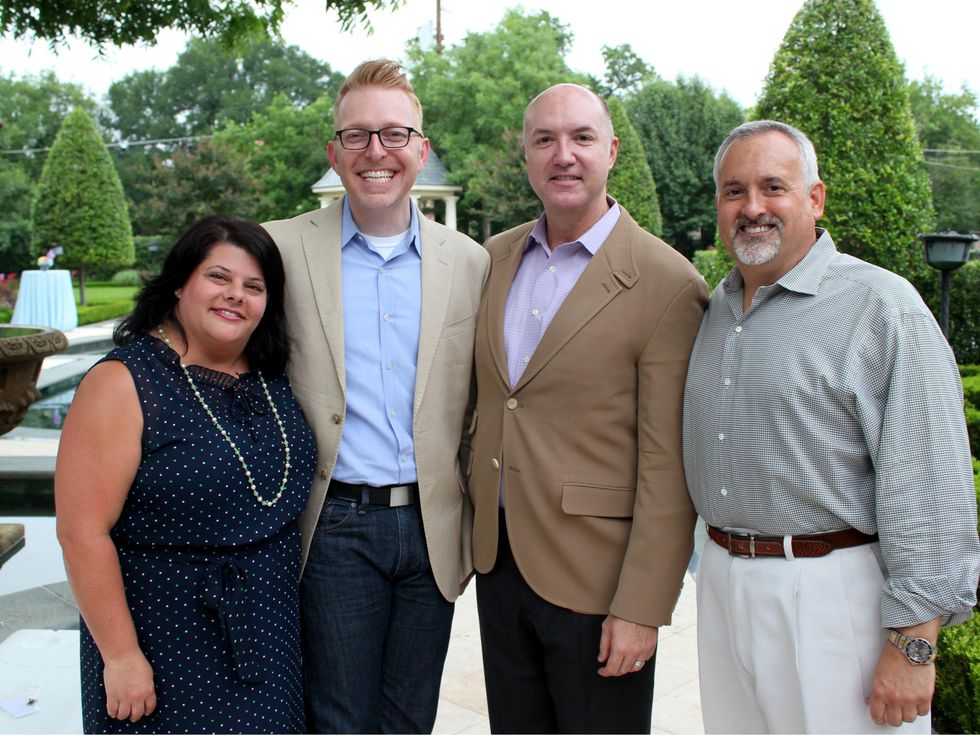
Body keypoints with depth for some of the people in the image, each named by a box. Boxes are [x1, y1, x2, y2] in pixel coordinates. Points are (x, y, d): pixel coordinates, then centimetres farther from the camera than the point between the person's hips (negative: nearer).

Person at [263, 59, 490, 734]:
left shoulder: (469, 261, 3)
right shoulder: (282, 249, -3)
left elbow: (477, 406, 10)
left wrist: (473, 520, 7)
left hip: (431, 526, 2)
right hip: (335, 527, -2)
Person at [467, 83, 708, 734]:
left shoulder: (667, 284, -14)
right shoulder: (495, 259, 5)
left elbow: (668, 470, -15)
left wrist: (642, 608, -15)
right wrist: (475, 521, 13)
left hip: (595, 575, -5)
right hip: (498, 558, 6)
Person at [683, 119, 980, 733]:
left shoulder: (882, 306, -12)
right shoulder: (718, 308, 10)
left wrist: (913, 646, -16)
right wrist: (718, 557, 15)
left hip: (833, 595, -6)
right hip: (723, 585, 6)